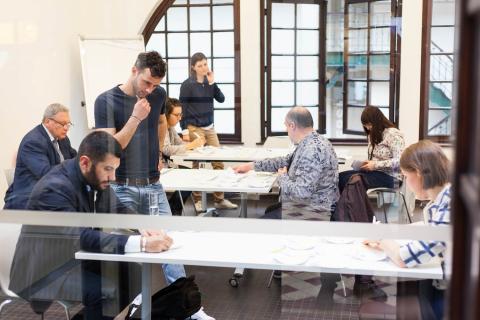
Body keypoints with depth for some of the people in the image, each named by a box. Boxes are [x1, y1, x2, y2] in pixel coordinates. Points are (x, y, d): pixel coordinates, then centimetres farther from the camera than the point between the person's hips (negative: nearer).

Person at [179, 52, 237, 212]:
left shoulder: (209, 82, 9)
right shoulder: (187, 85, -6)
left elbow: (221, 99, 1)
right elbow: (182, 109, -7)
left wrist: (212, 82, -9)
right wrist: (185, 131, -12)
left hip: (210, 128, 5)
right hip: (194, 128, -5)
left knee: (219, 162, 2)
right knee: (196, 164, 0)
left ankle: (219, 199, 10)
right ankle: (197, 200, 10)